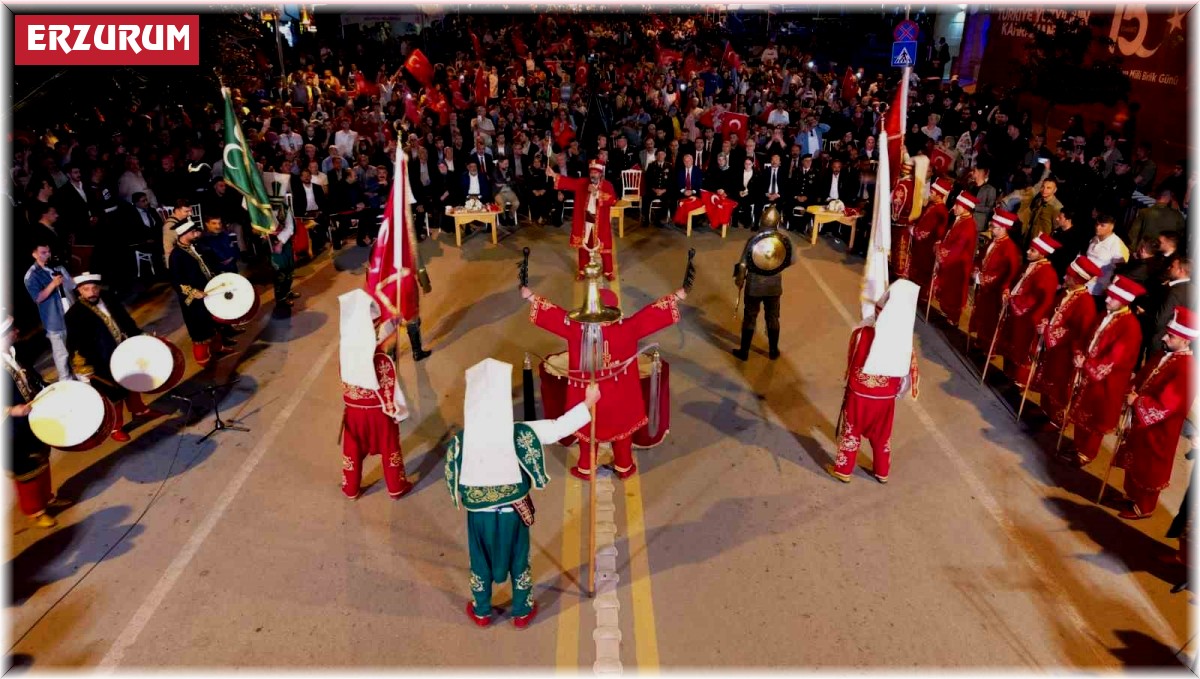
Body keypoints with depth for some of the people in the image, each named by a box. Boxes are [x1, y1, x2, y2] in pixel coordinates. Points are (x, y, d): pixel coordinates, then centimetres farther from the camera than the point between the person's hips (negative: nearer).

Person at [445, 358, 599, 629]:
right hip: (514, 512, -1)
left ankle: (481, 612, 43)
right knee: (519, 560, 21)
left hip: (478, 513, 1)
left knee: (481, 562, 23)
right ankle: (522, 612, 39)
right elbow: (559, 427, -16)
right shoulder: (521, 433, -23)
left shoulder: (460, 441, -19)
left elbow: (452, 479, -5)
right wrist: (588, 402, -6)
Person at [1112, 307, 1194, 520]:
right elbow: (1142, 377, 13)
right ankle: (1132, 495, 44)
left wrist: (1136, 402, -18)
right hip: (1140, 420, 9)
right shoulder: (1165, 356, 0)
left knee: (1148, 468, 10)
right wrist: (1133, 392, -5)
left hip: (1157, 430, -9)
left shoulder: (1186, 370, -28)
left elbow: (1164, 406, -29)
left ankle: (1143, 507, 28)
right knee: (1134, 461, 24)